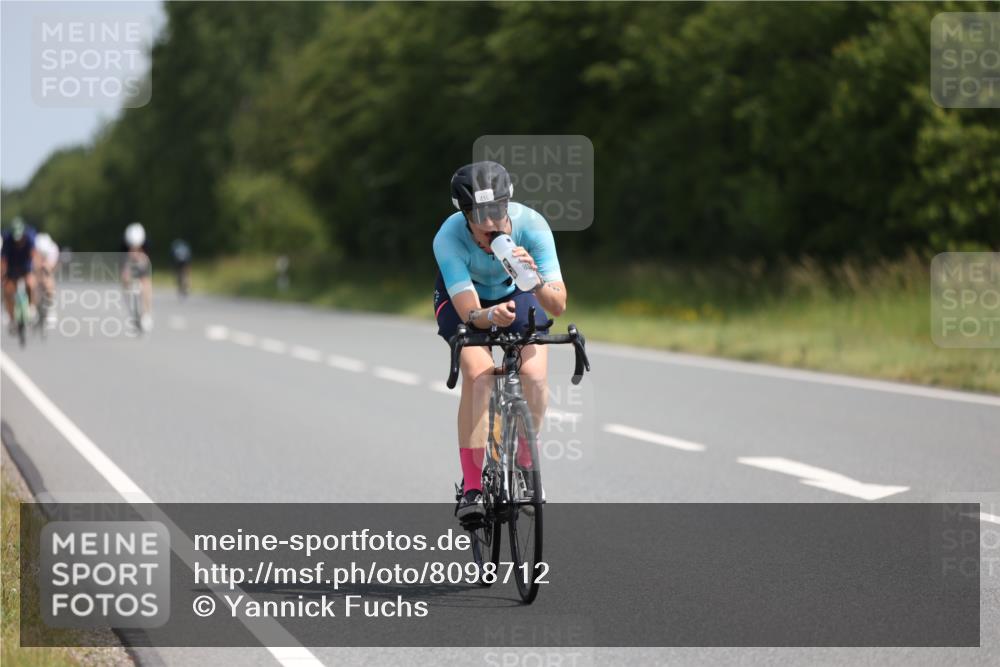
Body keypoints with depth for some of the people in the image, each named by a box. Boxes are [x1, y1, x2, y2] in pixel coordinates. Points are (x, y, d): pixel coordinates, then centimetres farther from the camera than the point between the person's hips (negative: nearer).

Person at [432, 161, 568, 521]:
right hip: (464, 297, -1)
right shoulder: (449, 238, -36)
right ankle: (471, 486, -21)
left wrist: (535, 280, -58)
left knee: (535, 375, -22)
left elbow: (558, 305, -37)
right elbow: (469, 312, -40)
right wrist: (491, 316, -62)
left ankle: (525, 462, 4)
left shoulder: (531, 225, -34)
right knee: (478, 373, -27)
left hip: (518, 293, 1)